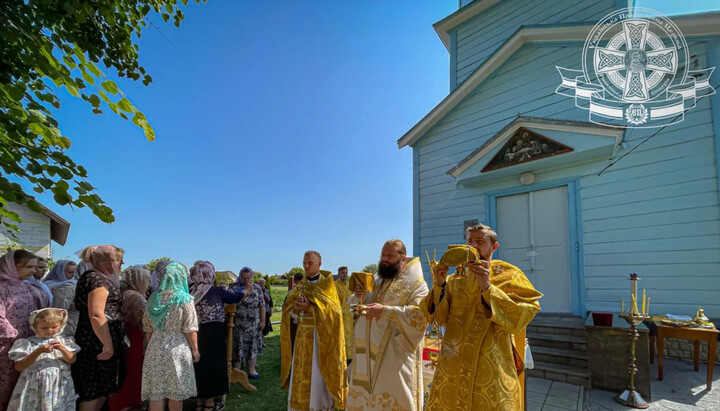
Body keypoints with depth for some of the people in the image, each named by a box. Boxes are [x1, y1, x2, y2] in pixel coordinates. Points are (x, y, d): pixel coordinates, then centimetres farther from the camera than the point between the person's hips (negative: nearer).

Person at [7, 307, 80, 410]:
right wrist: (39, 351, -19)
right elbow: (18, 366, -7)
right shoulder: (27, 343, 0)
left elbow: (72, 360, -2)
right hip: (34, 388, -1)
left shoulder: (64, 341, 5)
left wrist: (62, 349, -19)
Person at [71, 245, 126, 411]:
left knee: (102, 387, 15)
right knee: (94, 389, -1)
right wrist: (107, 345, -22)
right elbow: (96, 315, -24)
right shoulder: (97, 279, -15)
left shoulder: (100, 278, 15)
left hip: (96, 341, 10)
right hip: (98, 342, -10)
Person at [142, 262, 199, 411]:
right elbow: (190, 330, -10)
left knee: (156, 391, 8)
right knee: (176, 392, 9)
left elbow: (148, 328, 10)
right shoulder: (185, 299, -9)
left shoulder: (154, 298, 4)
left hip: (155, 347, 4)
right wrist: (195, 350, 0)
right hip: (177, 347, -4)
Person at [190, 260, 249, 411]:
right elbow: (236, 297, 1)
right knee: (213, 364, 6)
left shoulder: (192, 292, 4)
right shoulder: (215, 291, -10)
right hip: (214, 333, -5)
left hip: (197, 332, 6)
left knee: (200, 364, 14)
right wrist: (246, 290, 21)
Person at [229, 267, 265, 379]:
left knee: (253, 346, 6)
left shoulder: (257, 288, 5)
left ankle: (251, 370, 16)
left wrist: (262, 321, 0)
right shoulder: (233, 287, -1)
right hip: (237, 324, -2)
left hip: (254, 324, 2)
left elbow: (262, 305, 5)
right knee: (237, 347, 2)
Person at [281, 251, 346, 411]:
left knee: (318, 376, -1)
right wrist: (296, 308, -15)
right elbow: (290, 312, 7)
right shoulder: (299, 286, 10)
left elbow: (332, 310, -13)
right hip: (301, 336, 5)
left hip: (319, 336, -5)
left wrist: (310, 308, -20)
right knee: (300, 374, 8)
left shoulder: (327, 285, -4)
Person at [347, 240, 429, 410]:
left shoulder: (415, 283, -6)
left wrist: (385, 311, -26)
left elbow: (420, 315, -20)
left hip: (396, 354, -5)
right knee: (364, 395, 13)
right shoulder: (374, 280, 12)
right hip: (370, 353, 6)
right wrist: (358, 296, -7)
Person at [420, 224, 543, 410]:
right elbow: (441, 318, 3)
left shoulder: (508, 275, 2)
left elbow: (525, 313, -13)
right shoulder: (456, 278, 11)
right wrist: (439, 285, -12)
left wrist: (487, 288, -21)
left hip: (491, 365, -3)